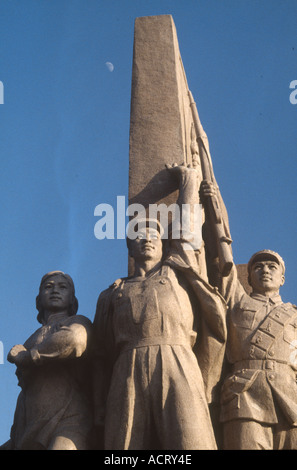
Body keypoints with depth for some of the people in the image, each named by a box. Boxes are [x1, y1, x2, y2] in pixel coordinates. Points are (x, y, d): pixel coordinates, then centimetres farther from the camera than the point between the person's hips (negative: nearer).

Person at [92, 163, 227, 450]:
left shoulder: (175, 270, 27)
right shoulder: (112, 294, 27)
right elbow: (101, 358, 20)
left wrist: (186, 177, 54)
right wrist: (100, 415, 9)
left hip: (177, 368, -1)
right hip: (127, 376, 1)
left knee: (189, 442, -17)